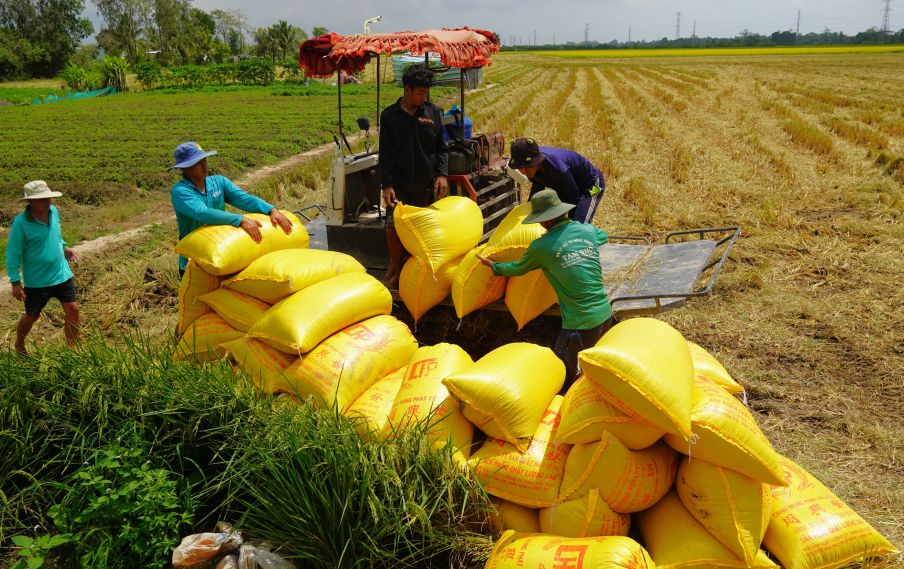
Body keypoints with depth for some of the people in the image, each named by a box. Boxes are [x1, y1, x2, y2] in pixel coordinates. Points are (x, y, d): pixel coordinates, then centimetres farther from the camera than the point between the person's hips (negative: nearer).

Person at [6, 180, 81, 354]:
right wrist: (16, 282, -13)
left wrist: (64, 248, 3)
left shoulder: (54, 211, -3)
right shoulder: (21, 223, -20)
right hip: (36, 281, -4)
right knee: (32, 316, 13)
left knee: (73, 310, 3)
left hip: (62, 274, 4)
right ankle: (19, 346, 41)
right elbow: (13, 254, -14)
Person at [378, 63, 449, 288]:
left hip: (426, 184, 2)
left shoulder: (433, 112, 5)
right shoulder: (389, 115, 2)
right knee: (393, 226, -12)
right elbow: (385, 154, 2)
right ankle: (396, 267, 11)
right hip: (399, 183, -1)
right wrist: (386, 184, -6)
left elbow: (442, 148, 9)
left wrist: (442, 174, -6)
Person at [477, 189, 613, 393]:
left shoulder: (542, 246, -9)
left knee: (561, 384, 5)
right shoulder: (588, 230, 4)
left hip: (580, 324, -6)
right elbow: (604, 236, 30)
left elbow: (516, 269, 11)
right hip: (605, 315, 6)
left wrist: (492, 265, 28)